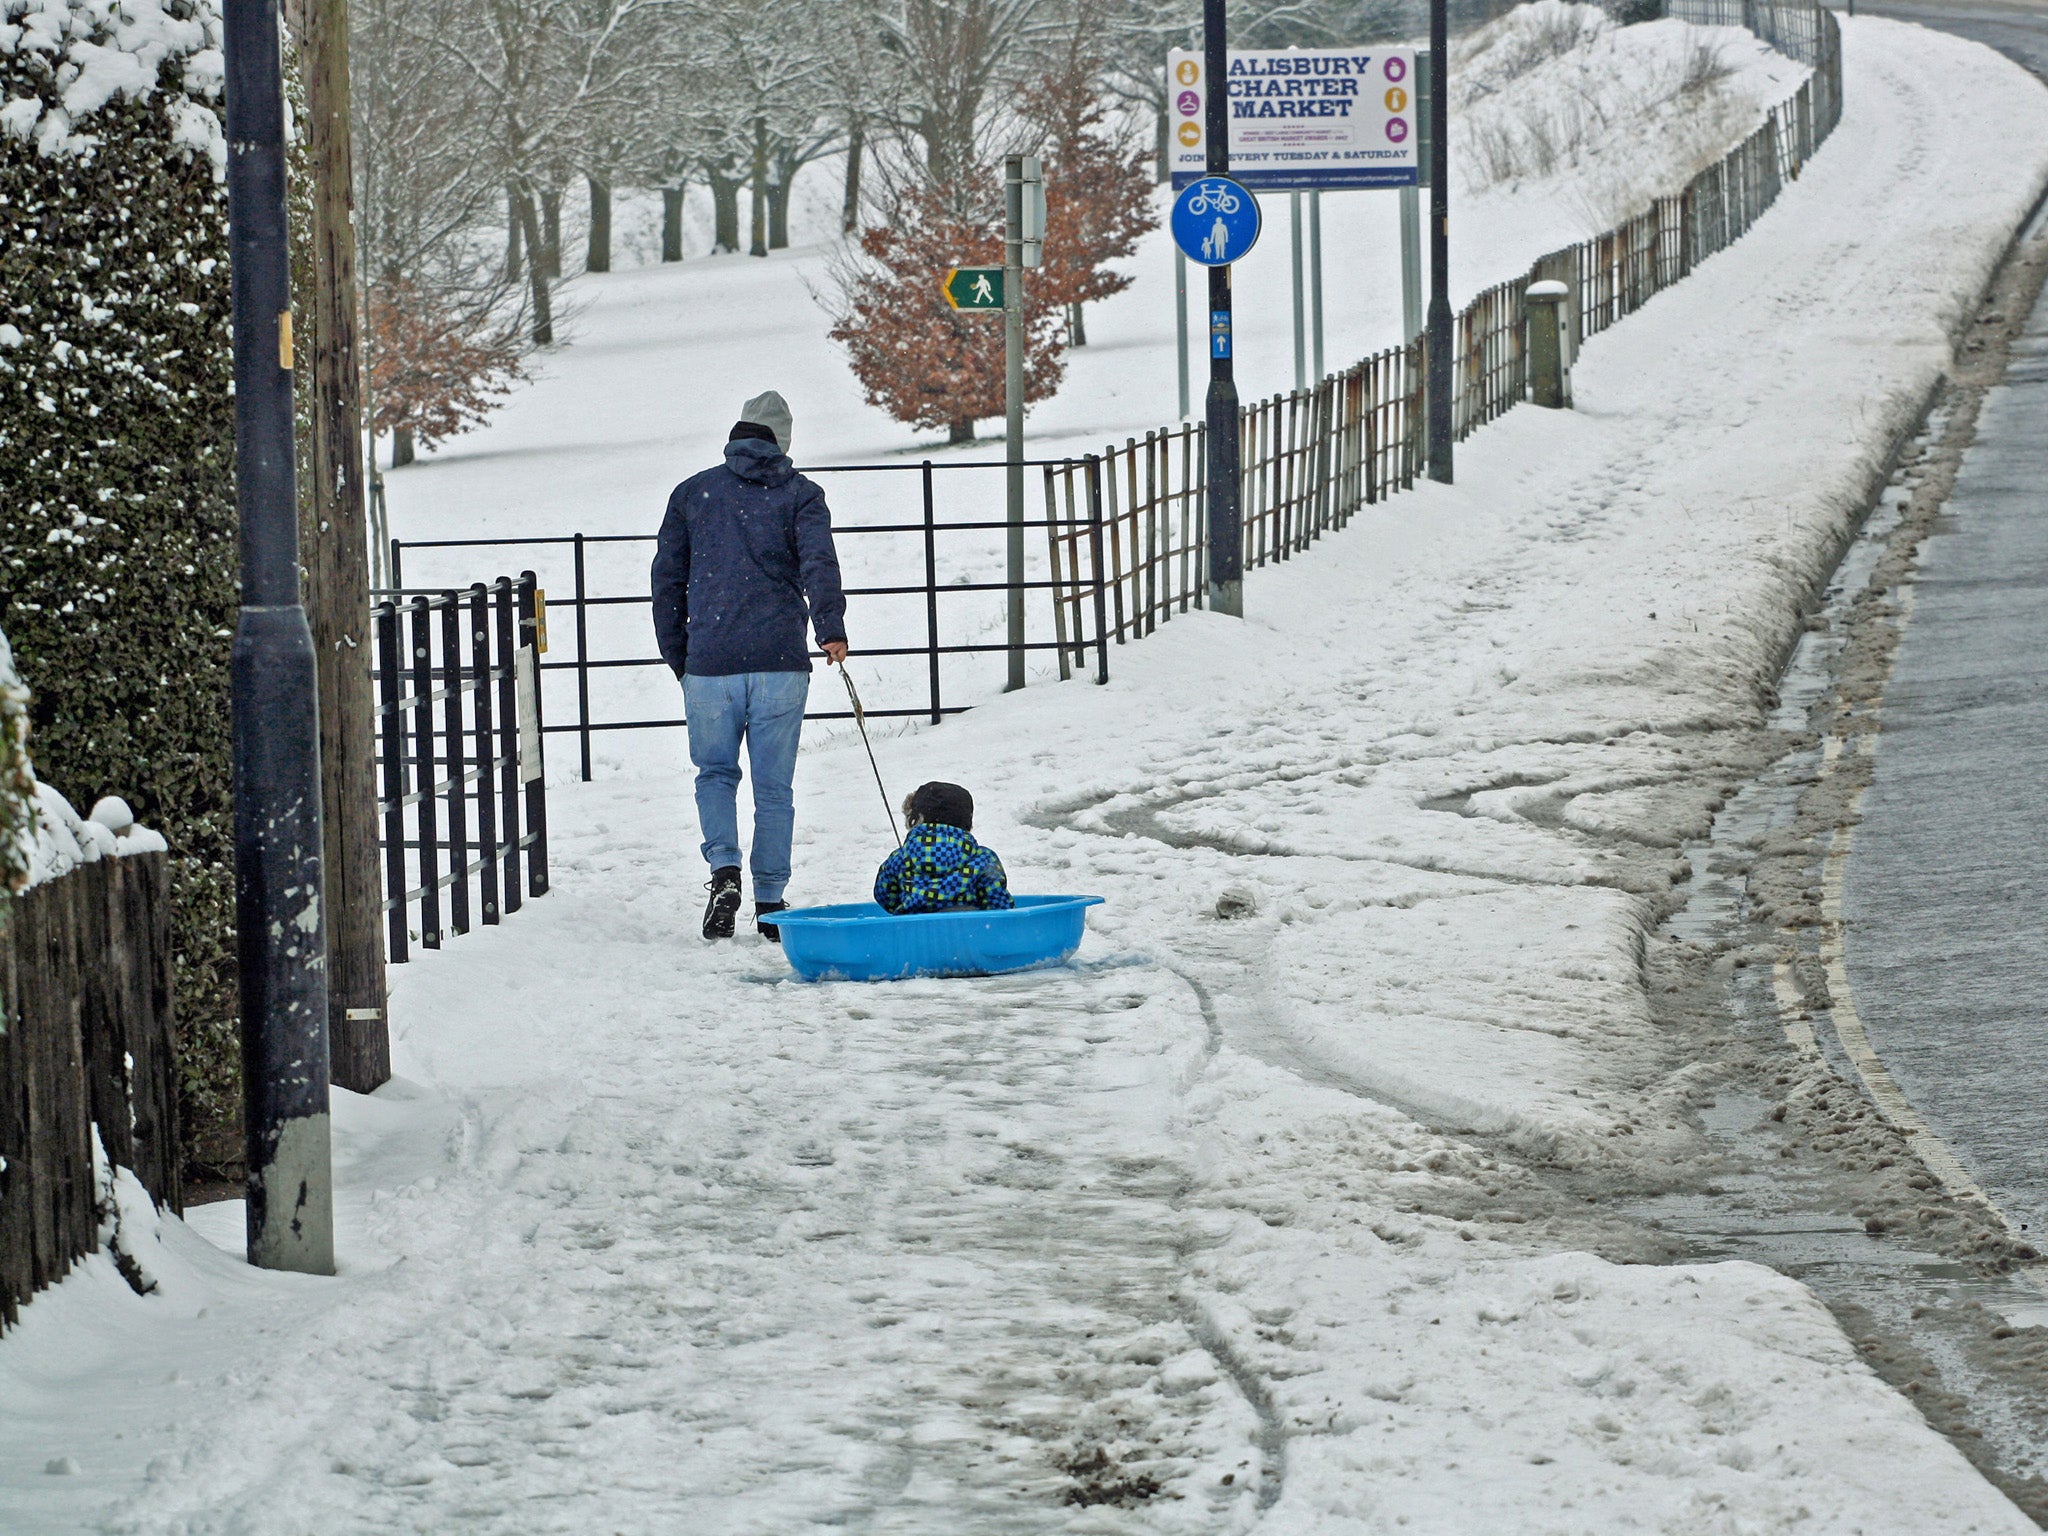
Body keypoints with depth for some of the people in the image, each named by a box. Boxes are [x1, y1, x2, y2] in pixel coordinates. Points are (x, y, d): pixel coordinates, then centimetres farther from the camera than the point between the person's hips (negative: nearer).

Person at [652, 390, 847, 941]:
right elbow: (818, 561, -12)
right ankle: (771, 901, 7)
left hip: (710, 663, 1)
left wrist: (679, 659, 19)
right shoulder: (799, 493, 6)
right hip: (780, 661, -1)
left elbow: (667, 580, 12)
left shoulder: (691, 494, 11)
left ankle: (724, 866, -9)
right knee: (773, 786, 7)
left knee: (715, 773, 15)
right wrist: (831, 627, -22)